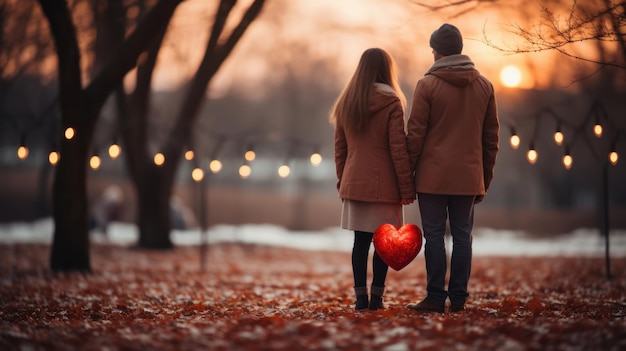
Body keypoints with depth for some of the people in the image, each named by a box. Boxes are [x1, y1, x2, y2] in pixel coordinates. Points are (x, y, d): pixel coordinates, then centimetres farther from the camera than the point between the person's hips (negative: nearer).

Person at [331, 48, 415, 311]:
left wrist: (342, 181, 19)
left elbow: (340, 148, 12)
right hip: (384, 185, -5)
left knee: (360, 240, 7)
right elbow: (398, 149, -10)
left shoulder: (346, 103, 8)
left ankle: (360, 297, 6)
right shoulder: (391, 102, -7)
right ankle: (376, 297, 1)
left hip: (354, 183, 5)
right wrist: (407, 188, -7)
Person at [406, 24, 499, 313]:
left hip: (433, 175, -4)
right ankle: (458, 298, 7)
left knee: (434, 236, 0)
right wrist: (485, 179, 16)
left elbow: (415, 134, -7)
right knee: (462, 236, 7)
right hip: (469, 175, 4)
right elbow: (491, 137, 10)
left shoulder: (427, 85, -6)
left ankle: (435, 297, 0)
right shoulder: (484, 86, 7)